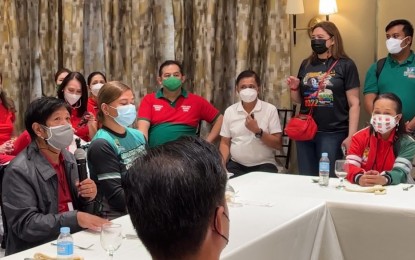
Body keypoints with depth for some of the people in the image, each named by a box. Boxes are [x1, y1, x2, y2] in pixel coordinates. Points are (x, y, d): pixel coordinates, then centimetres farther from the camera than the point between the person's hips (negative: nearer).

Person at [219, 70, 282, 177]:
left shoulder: (270, 109, -2)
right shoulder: (230, 111, 6)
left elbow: (278, 144, -4)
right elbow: (225, 143, 9)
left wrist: (258, 131, -18)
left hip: (264, 165, -2)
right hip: (236, 164, 2)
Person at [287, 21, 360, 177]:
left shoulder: (345, 65, -3)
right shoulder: (306, 64, 11)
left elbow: (354, 104, -5)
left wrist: (351, 136, -12)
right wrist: (294, 88, -2)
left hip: (333, 134, -5)